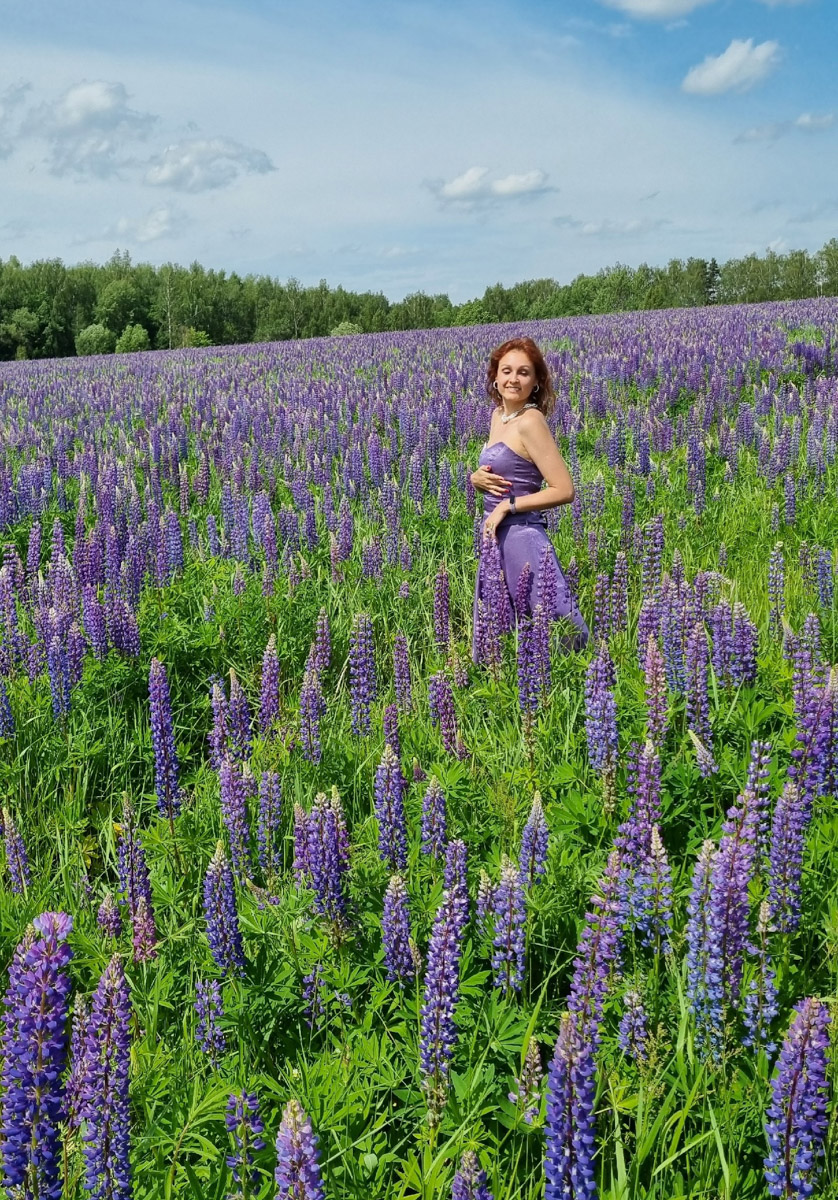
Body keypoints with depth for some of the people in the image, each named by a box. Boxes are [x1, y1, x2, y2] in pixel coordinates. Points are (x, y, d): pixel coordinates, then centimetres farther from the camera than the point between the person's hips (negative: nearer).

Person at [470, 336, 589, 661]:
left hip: (520, 536, -9)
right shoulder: (498, 415, 10)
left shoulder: (530, 421, -15)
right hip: (496, 537, 9)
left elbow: (564, 490, -19)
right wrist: (477, 478, -1)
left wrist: (507, 506, -15)